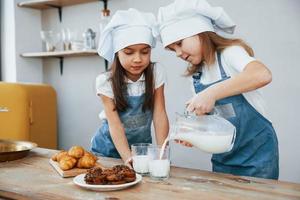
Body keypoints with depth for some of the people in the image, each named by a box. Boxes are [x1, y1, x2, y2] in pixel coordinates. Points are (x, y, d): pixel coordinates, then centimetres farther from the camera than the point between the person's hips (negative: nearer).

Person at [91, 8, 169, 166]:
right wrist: (128, 157, -36)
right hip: (109, 147, -1)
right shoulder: (106, 82, -19)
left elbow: (160, 115, -15)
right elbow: (114, 123, -23)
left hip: (142, 146, 1)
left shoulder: (156, 73, -14)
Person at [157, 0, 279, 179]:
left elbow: (263, 75, -34)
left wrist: (212, 93, -38)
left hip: (256, 150, -6)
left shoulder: (229, 53, -14)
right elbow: (206, 114, 9)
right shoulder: (197, 74, 6)